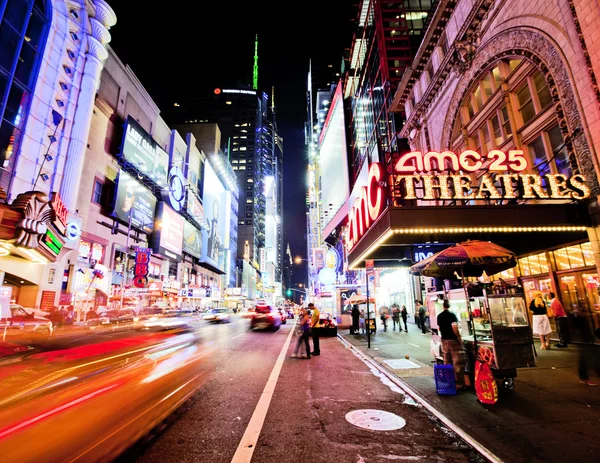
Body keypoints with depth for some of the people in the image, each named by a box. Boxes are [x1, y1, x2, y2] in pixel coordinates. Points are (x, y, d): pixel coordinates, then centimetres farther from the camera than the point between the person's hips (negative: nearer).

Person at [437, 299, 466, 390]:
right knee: (457, 363, 2)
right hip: (453, 340, -6)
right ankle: (459, 384, 5)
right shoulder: (451, 315, -13)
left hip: (444, 341, 6)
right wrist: (459, 338, -14)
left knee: (447, 363, 14)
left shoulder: (439, 316, 7)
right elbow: (454, 327, -23)